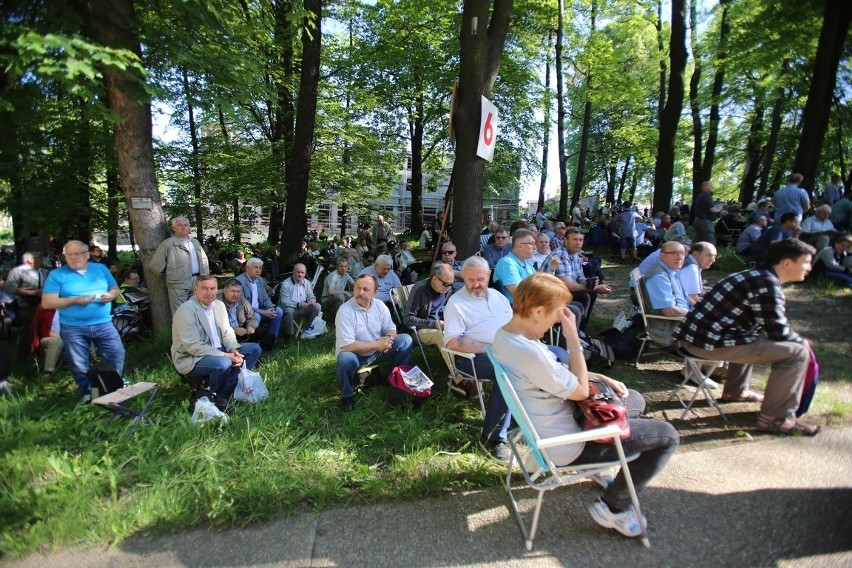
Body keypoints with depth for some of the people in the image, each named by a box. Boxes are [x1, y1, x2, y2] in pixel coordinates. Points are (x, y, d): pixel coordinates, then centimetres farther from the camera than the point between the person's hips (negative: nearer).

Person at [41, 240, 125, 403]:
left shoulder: (101, 269, 7)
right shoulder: (56, 274, -2)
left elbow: (115, 288, 13)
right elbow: (47, 303, -7)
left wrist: (110, 295, -11)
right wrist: (75, 300, -19)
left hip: (103, 324, 2)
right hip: (72, 328, -1)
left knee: (117, 355, 1)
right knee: (79, 365, 9)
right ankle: (87, 392, 29)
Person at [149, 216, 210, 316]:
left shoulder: (195, 242, 15)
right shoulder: (168, 244, -5)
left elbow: (204, 260, 18)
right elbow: (155, 265, -7)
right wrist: (170, 273, 4)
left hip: (197, 282, 6)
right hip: (178, 285, -6)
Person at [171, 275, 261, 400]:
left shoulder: (219, 305, 4)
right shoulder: (186, 310, -20)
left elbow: (227, 332, 7)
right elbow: (193, 347, -25)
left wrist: (234, 350, -14)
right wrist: (225, 355, -27)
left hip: (217, 351, 8)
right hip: (191, 358, -8)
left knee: (254, 349, 1)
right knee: (223, 363, -35)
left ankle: (229, 387, -3)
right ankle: (216, 398, -6)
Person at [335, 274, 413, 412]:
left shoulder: (380, 305, -7)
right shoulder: (345, 310, -23)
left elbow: (390, 328, 3)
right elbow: (346, 345, -28)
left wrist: (389, 339, -23)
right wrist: (377, 344, -25)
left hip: (378, 351, 5)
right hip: (355, 354, -5)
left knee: (405, 340, -10)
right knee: (345, 358, -37)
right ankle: (347, 396, -8)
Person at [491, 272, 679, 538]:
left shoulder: (505, 333, -6)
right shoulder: (529, 354, -37)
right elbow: (581, 391, -21)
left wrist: (602, 379, 1)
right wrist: (573, 337, -21)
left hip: (550, 422, 9)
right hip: (567, 444, -9)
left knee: (635, 400, 24)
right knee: (667, 436, 2)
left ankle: (599, 464, 35)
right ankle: (613, 507, 13)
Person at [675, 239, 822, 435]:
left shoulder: (754, 275, 17)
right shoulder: (768, 284, -12)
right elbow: (778, 331, -10)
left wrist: (796, 338, 23)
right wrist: (802, 341, 10)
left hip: (693, 334, 10)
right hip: (710, 343, -10)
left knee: (754, 339, 37)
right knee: (796, 352, -7)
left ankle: (735, 391, 41)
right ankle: (775, 418, -1)